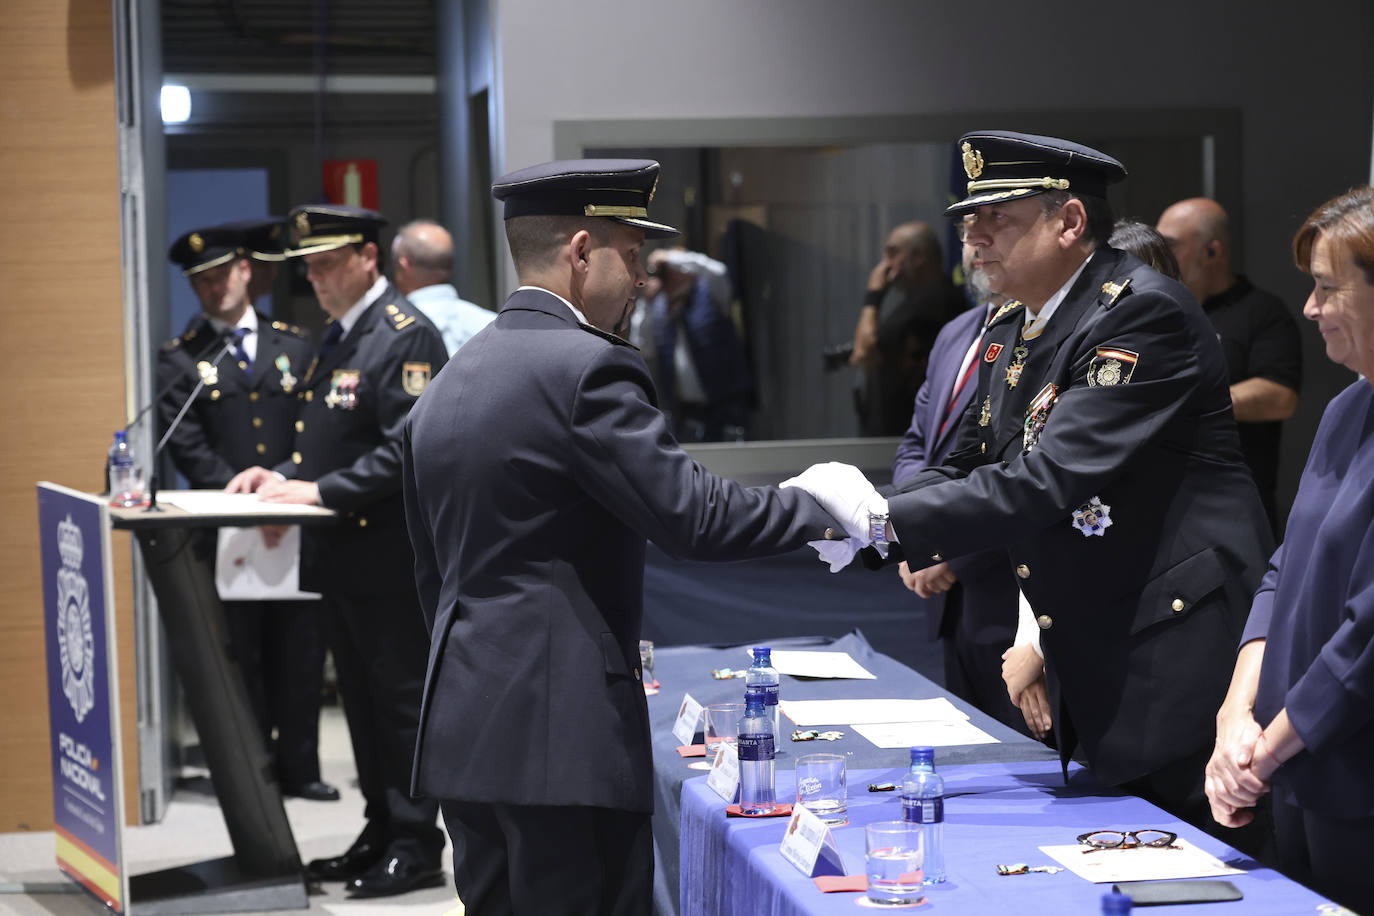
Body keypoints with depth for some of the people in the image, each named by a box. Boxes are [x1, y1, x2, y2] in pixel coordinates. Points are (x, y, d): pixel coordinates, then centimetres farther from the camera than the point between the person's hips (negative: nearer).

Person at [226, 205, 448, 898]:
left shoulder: (406, 336, -13)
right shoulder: (337, 335, 16)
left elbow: (407, 449, -20)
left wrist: (320, 491, -21)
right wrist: (283, 475, 6)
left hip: (387, 556, -9)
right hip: (340, 554, 10)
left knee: (401, 698, -2)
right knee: (362, 698, 15)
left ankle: (416, 846, 5)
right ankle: (380, 834, 24)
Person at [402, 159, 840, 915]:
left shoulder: (447, 384, 15)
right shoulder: (585, 368, -12)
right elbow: (691, 515, -17)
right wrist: (817, 513, -4)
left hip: (462, 731, 9)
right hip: (564, 733, -9)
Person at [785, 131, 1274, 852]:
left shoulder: (1144, 312, -17)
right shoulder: (1009, 338, 13)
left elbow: (1051, 482, -25)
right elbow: (969, 468, 16)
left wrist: (884, 520, -24)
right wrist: (869, 514, -5)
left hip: (1182, 657, -9)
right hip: (1093, 671, 9)